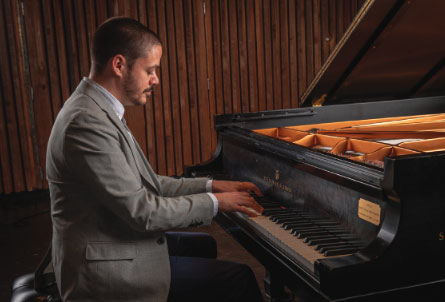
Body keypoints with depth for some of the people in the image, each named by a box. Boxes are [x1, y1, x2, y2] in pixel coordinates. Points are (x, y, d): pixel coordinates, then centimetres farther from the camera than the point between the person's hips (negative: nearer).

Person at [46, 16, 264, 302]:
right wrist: (215, 202, -12)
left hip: (116, 245, 10)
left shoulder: (97, 110, 8)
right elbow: (143, 212, -24)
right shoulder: (87, 123, -24)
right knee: (238, 278, -12)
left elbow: (144, 184, 11)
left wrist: (211, 185, 6)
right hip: (110, 269, -10)